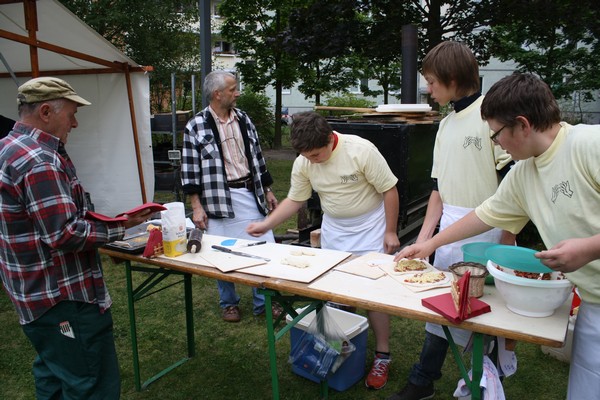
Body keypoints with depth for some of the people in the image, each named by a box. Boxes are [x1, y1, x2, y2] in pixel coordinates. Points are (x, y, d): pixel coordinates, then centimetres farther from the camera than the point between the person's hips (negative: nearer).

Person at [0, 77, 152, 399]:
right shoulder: (40, 161, -22)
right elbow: (64, 234, -26)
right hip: (65, 300, -11)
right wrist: (119, 227, -17)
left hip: (37, 293, 11)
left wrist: (95, 220, 9)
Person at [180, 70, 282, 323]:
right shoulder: (196, 127, -6)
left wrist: (268, 191, 13)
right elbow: (189, 170, -6)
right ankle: (229, 303, 29)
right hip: (219, 198, -4)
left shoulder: (243, 119, 9)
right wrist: (197, 206, -10)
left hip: (250, 194, 4)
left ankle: (263, 301, 22)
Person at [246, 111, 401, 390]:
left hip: (369, 228, -4)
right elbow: (294, 200, 1)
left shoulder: (361, 151, -23)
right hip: (333, 229, 5)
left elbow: (389, 189, -16)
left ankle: (382, 356, 13)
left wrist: (390, 232, -14)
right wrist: (265, 225, -8)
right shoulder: (302, 163, -9)